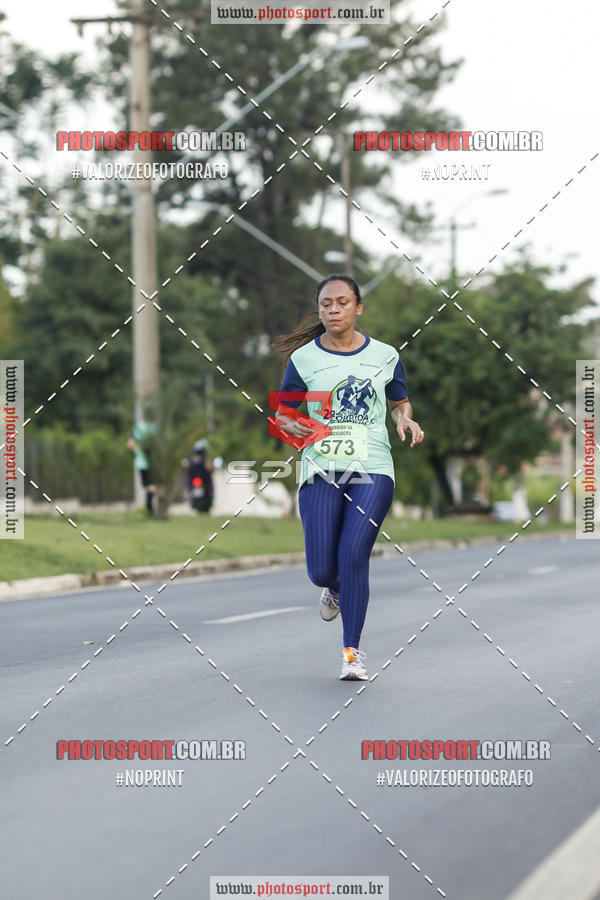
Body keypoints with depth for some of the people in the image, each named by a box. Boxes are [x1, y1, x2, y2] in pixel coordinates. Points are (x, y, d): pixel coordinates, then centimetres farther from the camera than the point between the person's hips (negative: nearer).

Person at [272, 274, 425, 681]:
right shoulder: (304, 358, 3)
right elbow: (282, 413, 11)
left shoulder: (385, 355, 6)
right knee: (321, 570, -4)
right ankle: (336, 589, 36)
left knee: (354, 555, -15)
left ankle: (352, 651, -3)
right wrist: (296, 428, -12)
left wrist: (407, 420, -3)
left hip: (373, 469, 0)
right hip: (321, 470, 0)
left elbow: (401, 402, 20)